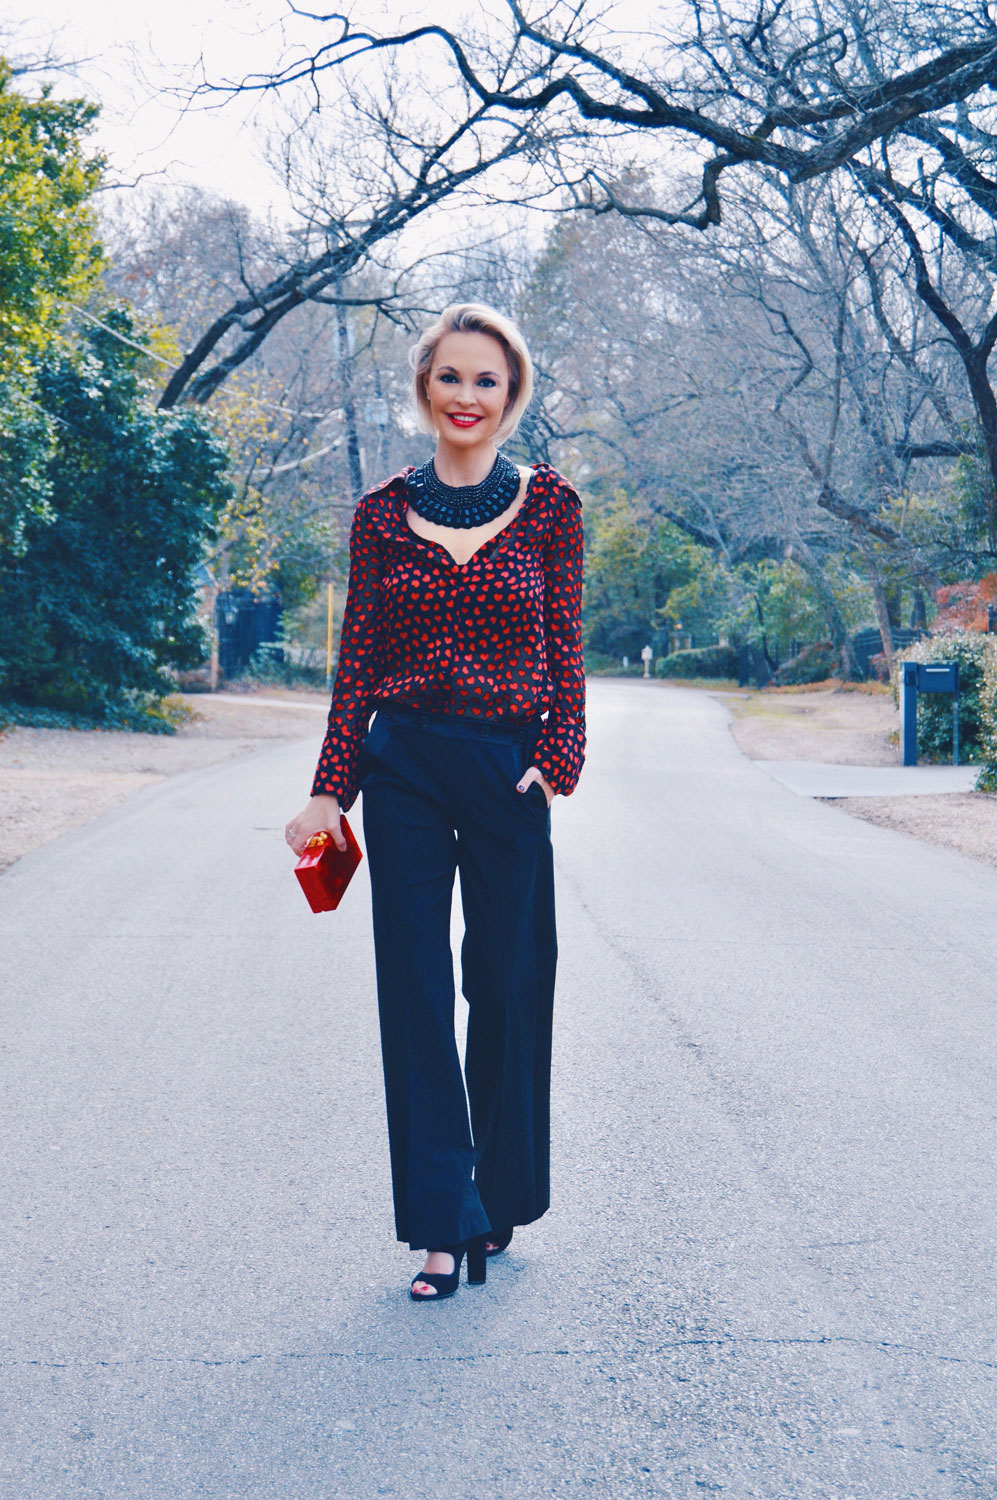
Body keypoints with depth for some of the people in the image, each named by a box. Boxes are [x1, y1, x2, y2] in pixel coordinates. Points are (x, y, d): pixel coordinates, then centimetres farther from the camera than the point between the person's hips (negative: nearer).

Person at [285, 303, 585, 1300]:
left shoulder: (548, 503, 2)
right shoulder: (383, 513, 4)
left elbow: (565, 651, 3)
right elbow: (358, 659, 5)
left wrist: (558, 761, -8)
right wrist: (329, 790, 2)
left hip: (509, 767, -1)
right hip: (405, 768, 1)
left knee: (508, 983, 6)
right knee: (415, 989, 1)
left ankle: (502, 1197, 26)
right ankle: (445, 1224, 9)